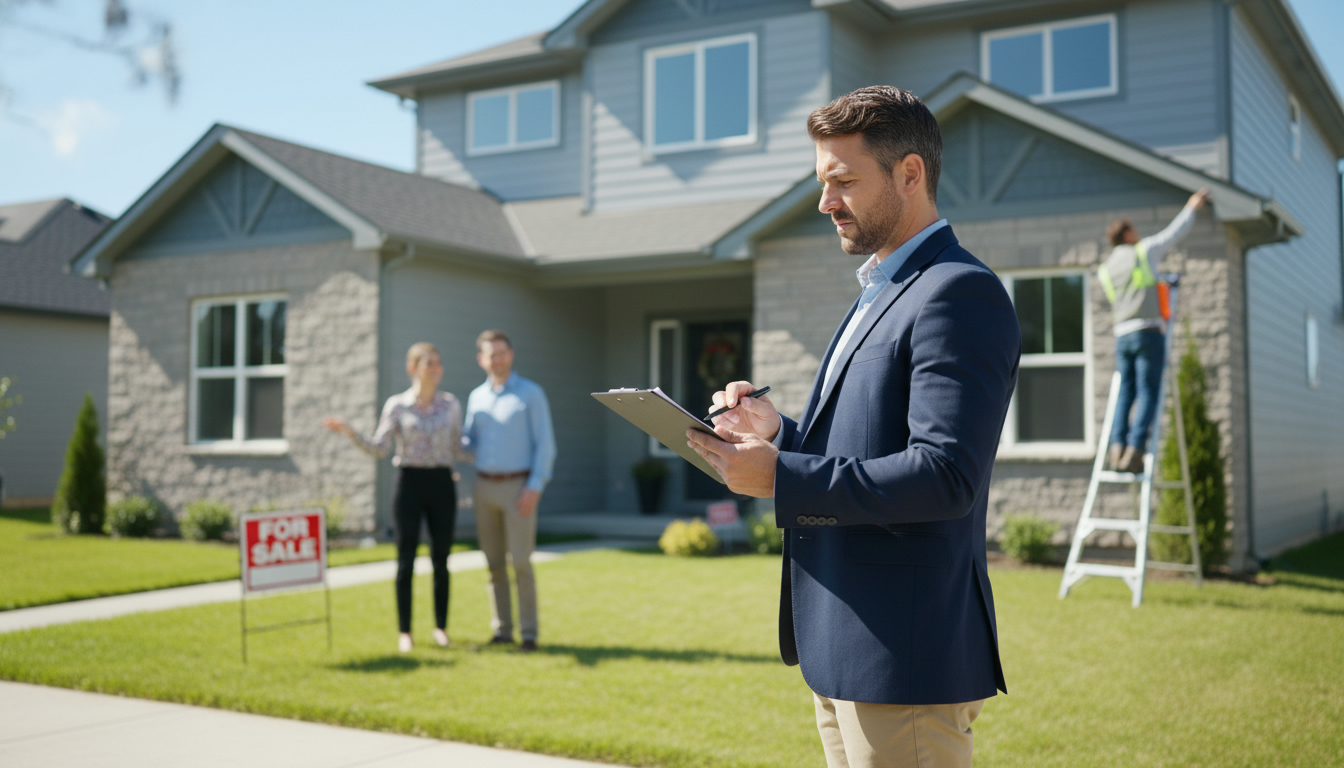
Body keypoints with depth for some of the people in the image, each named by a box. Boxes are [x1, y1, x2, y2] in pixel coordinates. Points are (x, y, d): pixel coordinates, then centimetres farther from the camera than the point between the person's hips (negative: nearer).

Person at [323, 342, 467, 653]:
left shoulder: (451, 404, 6)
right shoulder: (396, 405, 0)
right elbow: (379, 448, -4)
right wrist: (349, 432, -17)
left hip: (442, 484, 2)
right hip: (409, 483, -2)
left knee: (441, 560, 4)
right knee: (406, 560, 0)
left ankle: (441, 627, 16)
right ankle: (404, 632, 9)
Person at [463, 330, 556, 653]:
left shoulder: (531, 393, -3)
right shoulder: (476, 397, 12)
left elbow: (545, 444, -7)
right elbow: (468, 442, 20)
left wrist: (535, 487, -16)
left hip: (518, 486, -5)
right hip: (484, 486, 5)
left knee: (521, 562, -8)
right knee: (494, 562, 6)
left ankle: (528, 632, -1)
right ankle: (502, 629, 13)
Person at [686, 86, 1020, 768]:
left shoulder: (960, 294, -14)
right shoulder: (881, 294, 18)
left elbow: (944, 475, -24)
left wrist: (780, 477, -21)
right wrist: (781, 433, 4)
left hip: (904, 658, -10)